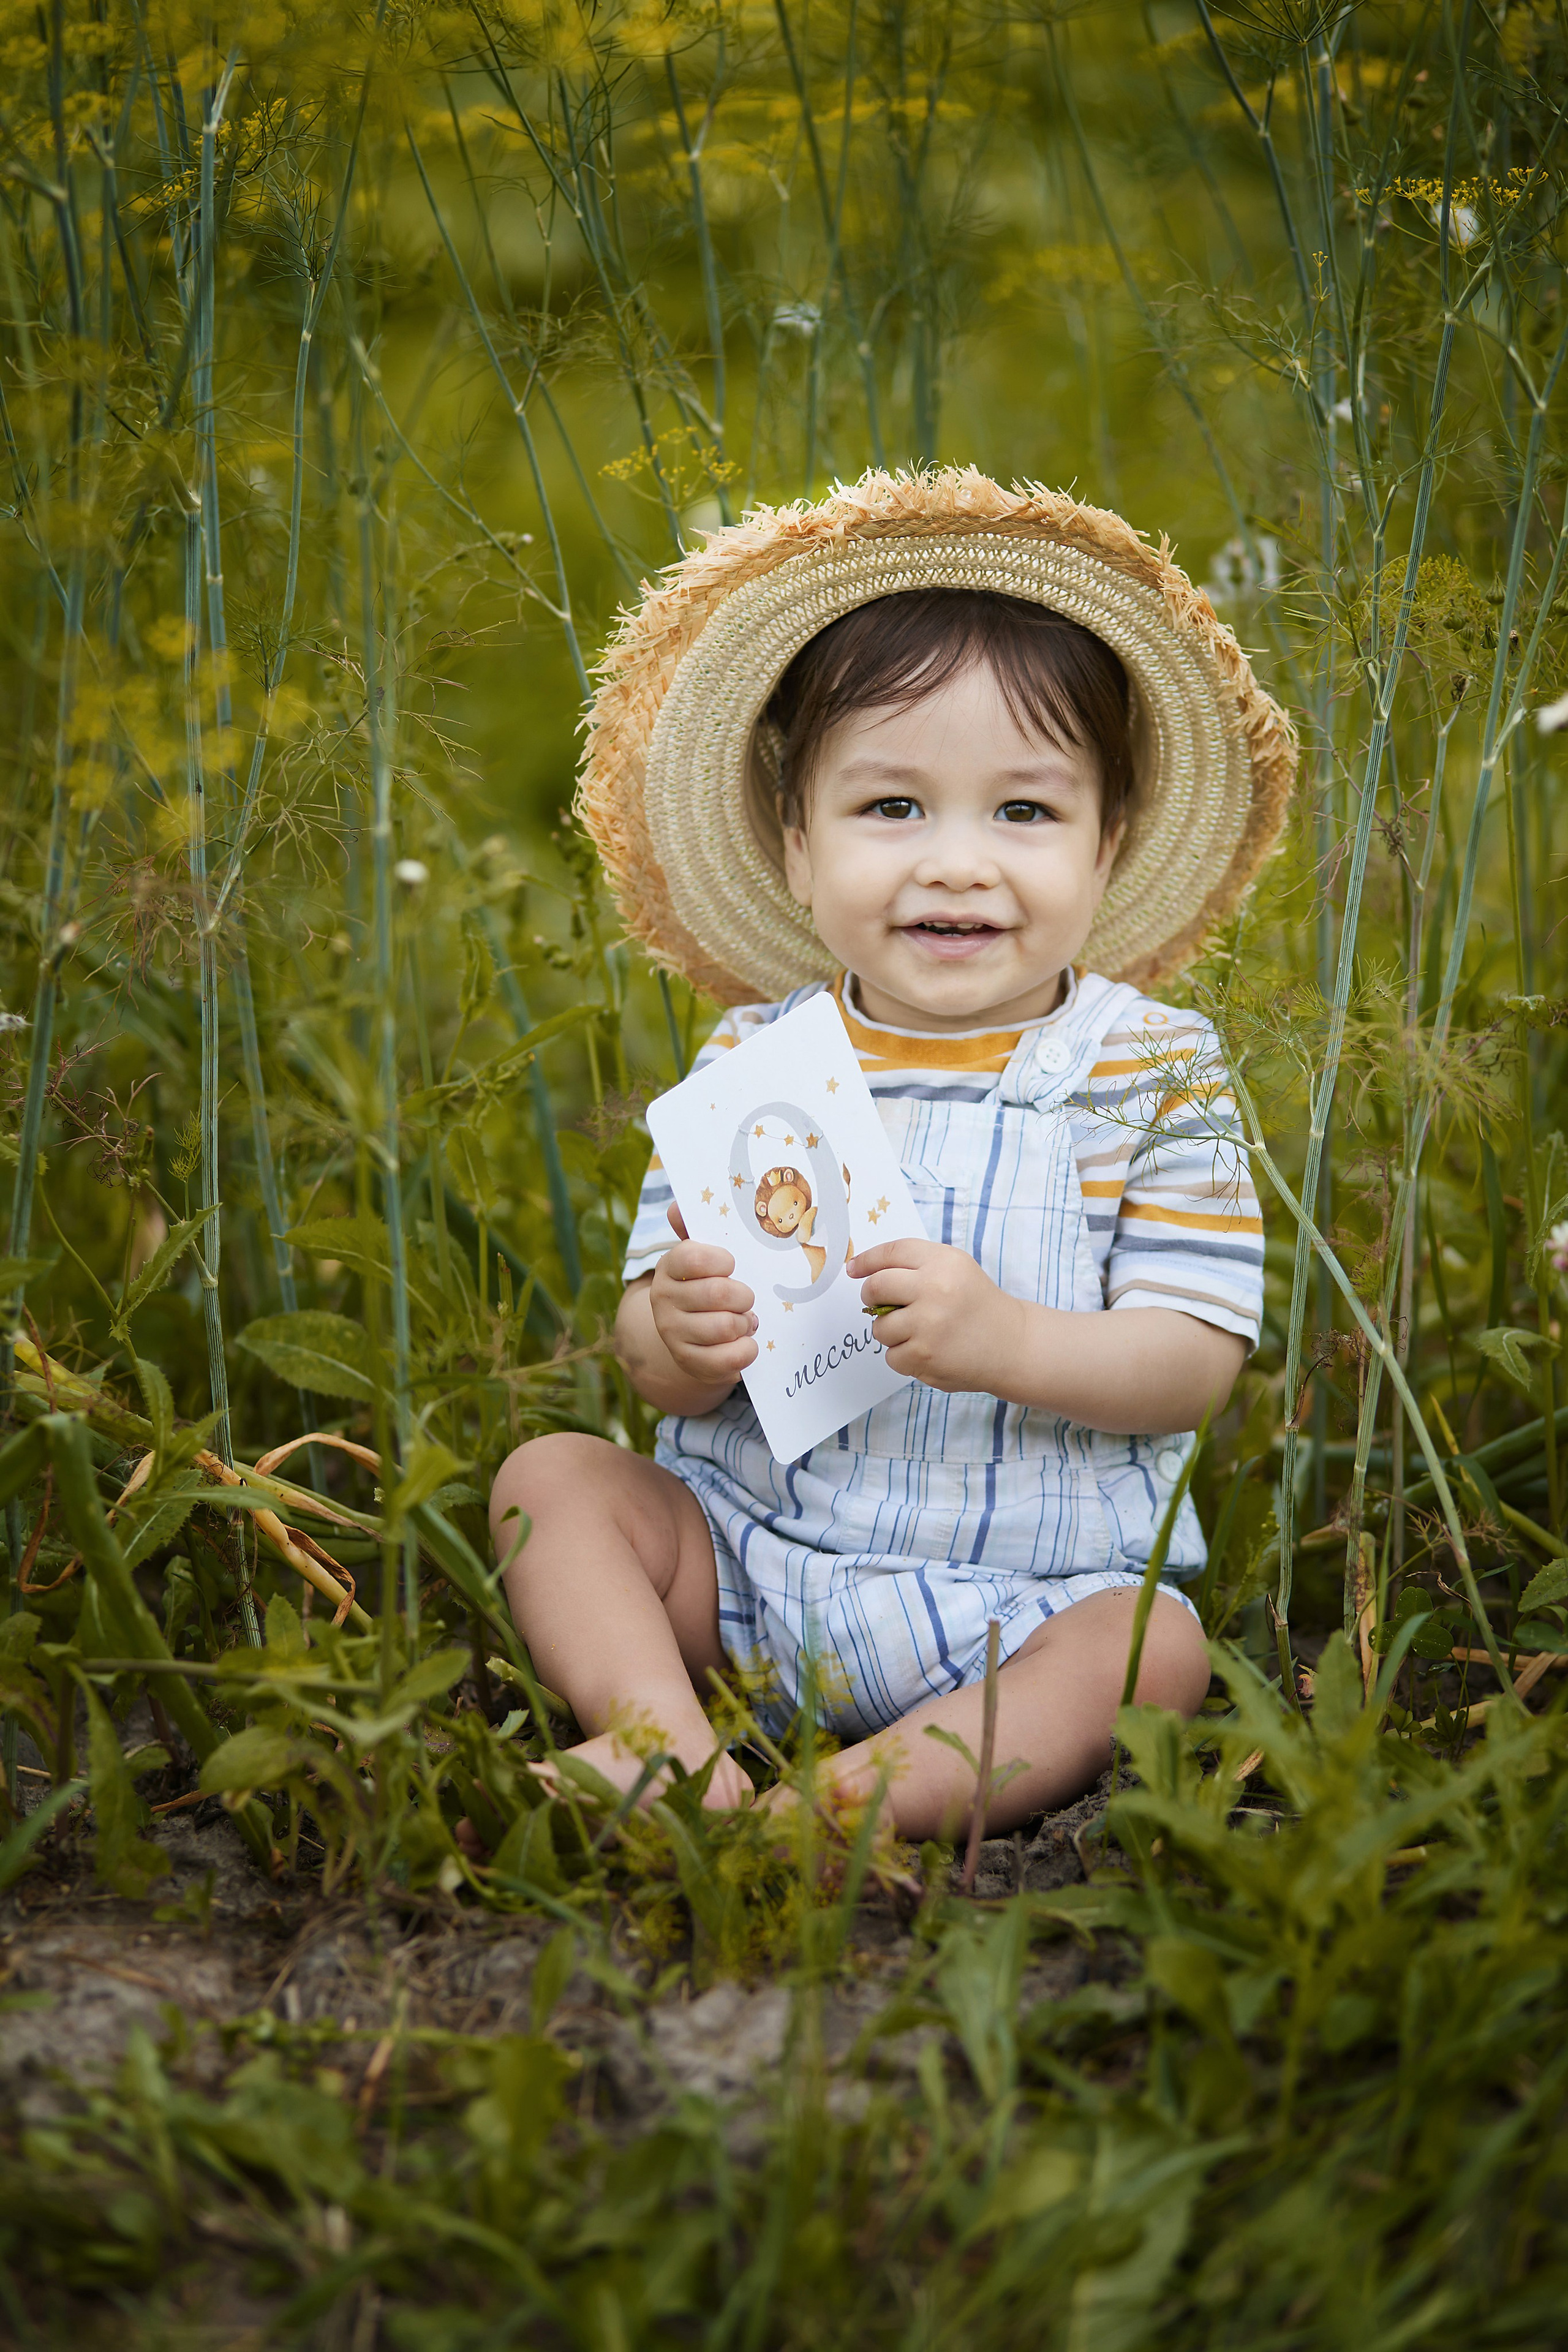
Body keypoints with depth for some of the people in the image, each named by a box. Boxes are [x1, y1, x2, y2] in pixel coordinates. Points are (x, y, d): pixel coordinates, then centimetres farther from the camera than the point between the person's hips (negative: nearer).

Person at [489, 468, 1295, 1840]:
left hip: (1028, 1597, -3)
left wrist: (1010, 1342, -29)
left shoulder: (1154, 1070, -4)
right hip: (748, 1559, 3)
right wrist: (682, 1342, -25)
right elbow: (652, 1350, 1)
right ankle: (667, 1739, -25)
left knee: (1153, 1645, -29)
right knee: (553, 1474, -11)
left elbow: (1196, 1360, -10)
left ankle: (864, 1794, -38)